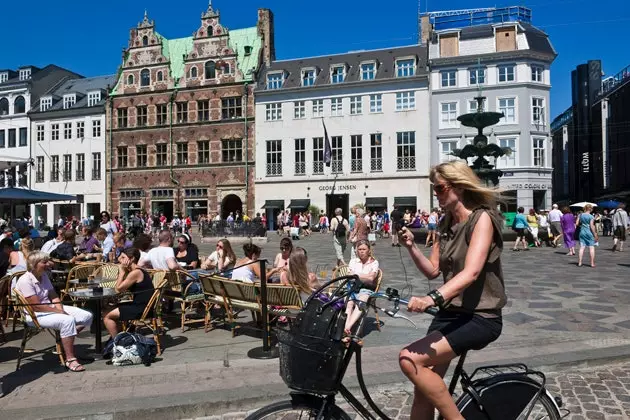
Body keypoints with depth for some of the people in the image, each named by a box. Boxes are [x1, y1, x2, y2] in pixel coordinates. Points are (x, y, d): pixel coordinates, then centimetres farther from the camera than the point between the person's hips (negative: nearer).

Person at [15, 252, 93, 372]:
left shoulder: (44, 276, 10)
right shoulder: (25, 281, -16)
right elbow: (36, 306, -21)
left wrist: (61, 310, -9)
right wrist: (59, 312, -19)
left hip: (50, 308, 9)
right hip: (35, 315, -8)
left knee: (87, 316, -7)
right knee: (67, 320, -35)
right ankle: (70, 359, -29)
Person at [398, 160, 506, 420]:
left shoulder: (482, 217, -14)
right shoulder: (446, 223, 10)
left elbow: (471, 272, -28)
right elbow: (433, 270, 10)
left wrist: (432, 298, -42)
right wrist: (411, 246, -7)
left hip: (480, 317, -7)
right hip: (451, 313, 7)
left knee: (410, 359, -24)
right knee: (423, 391, 5)